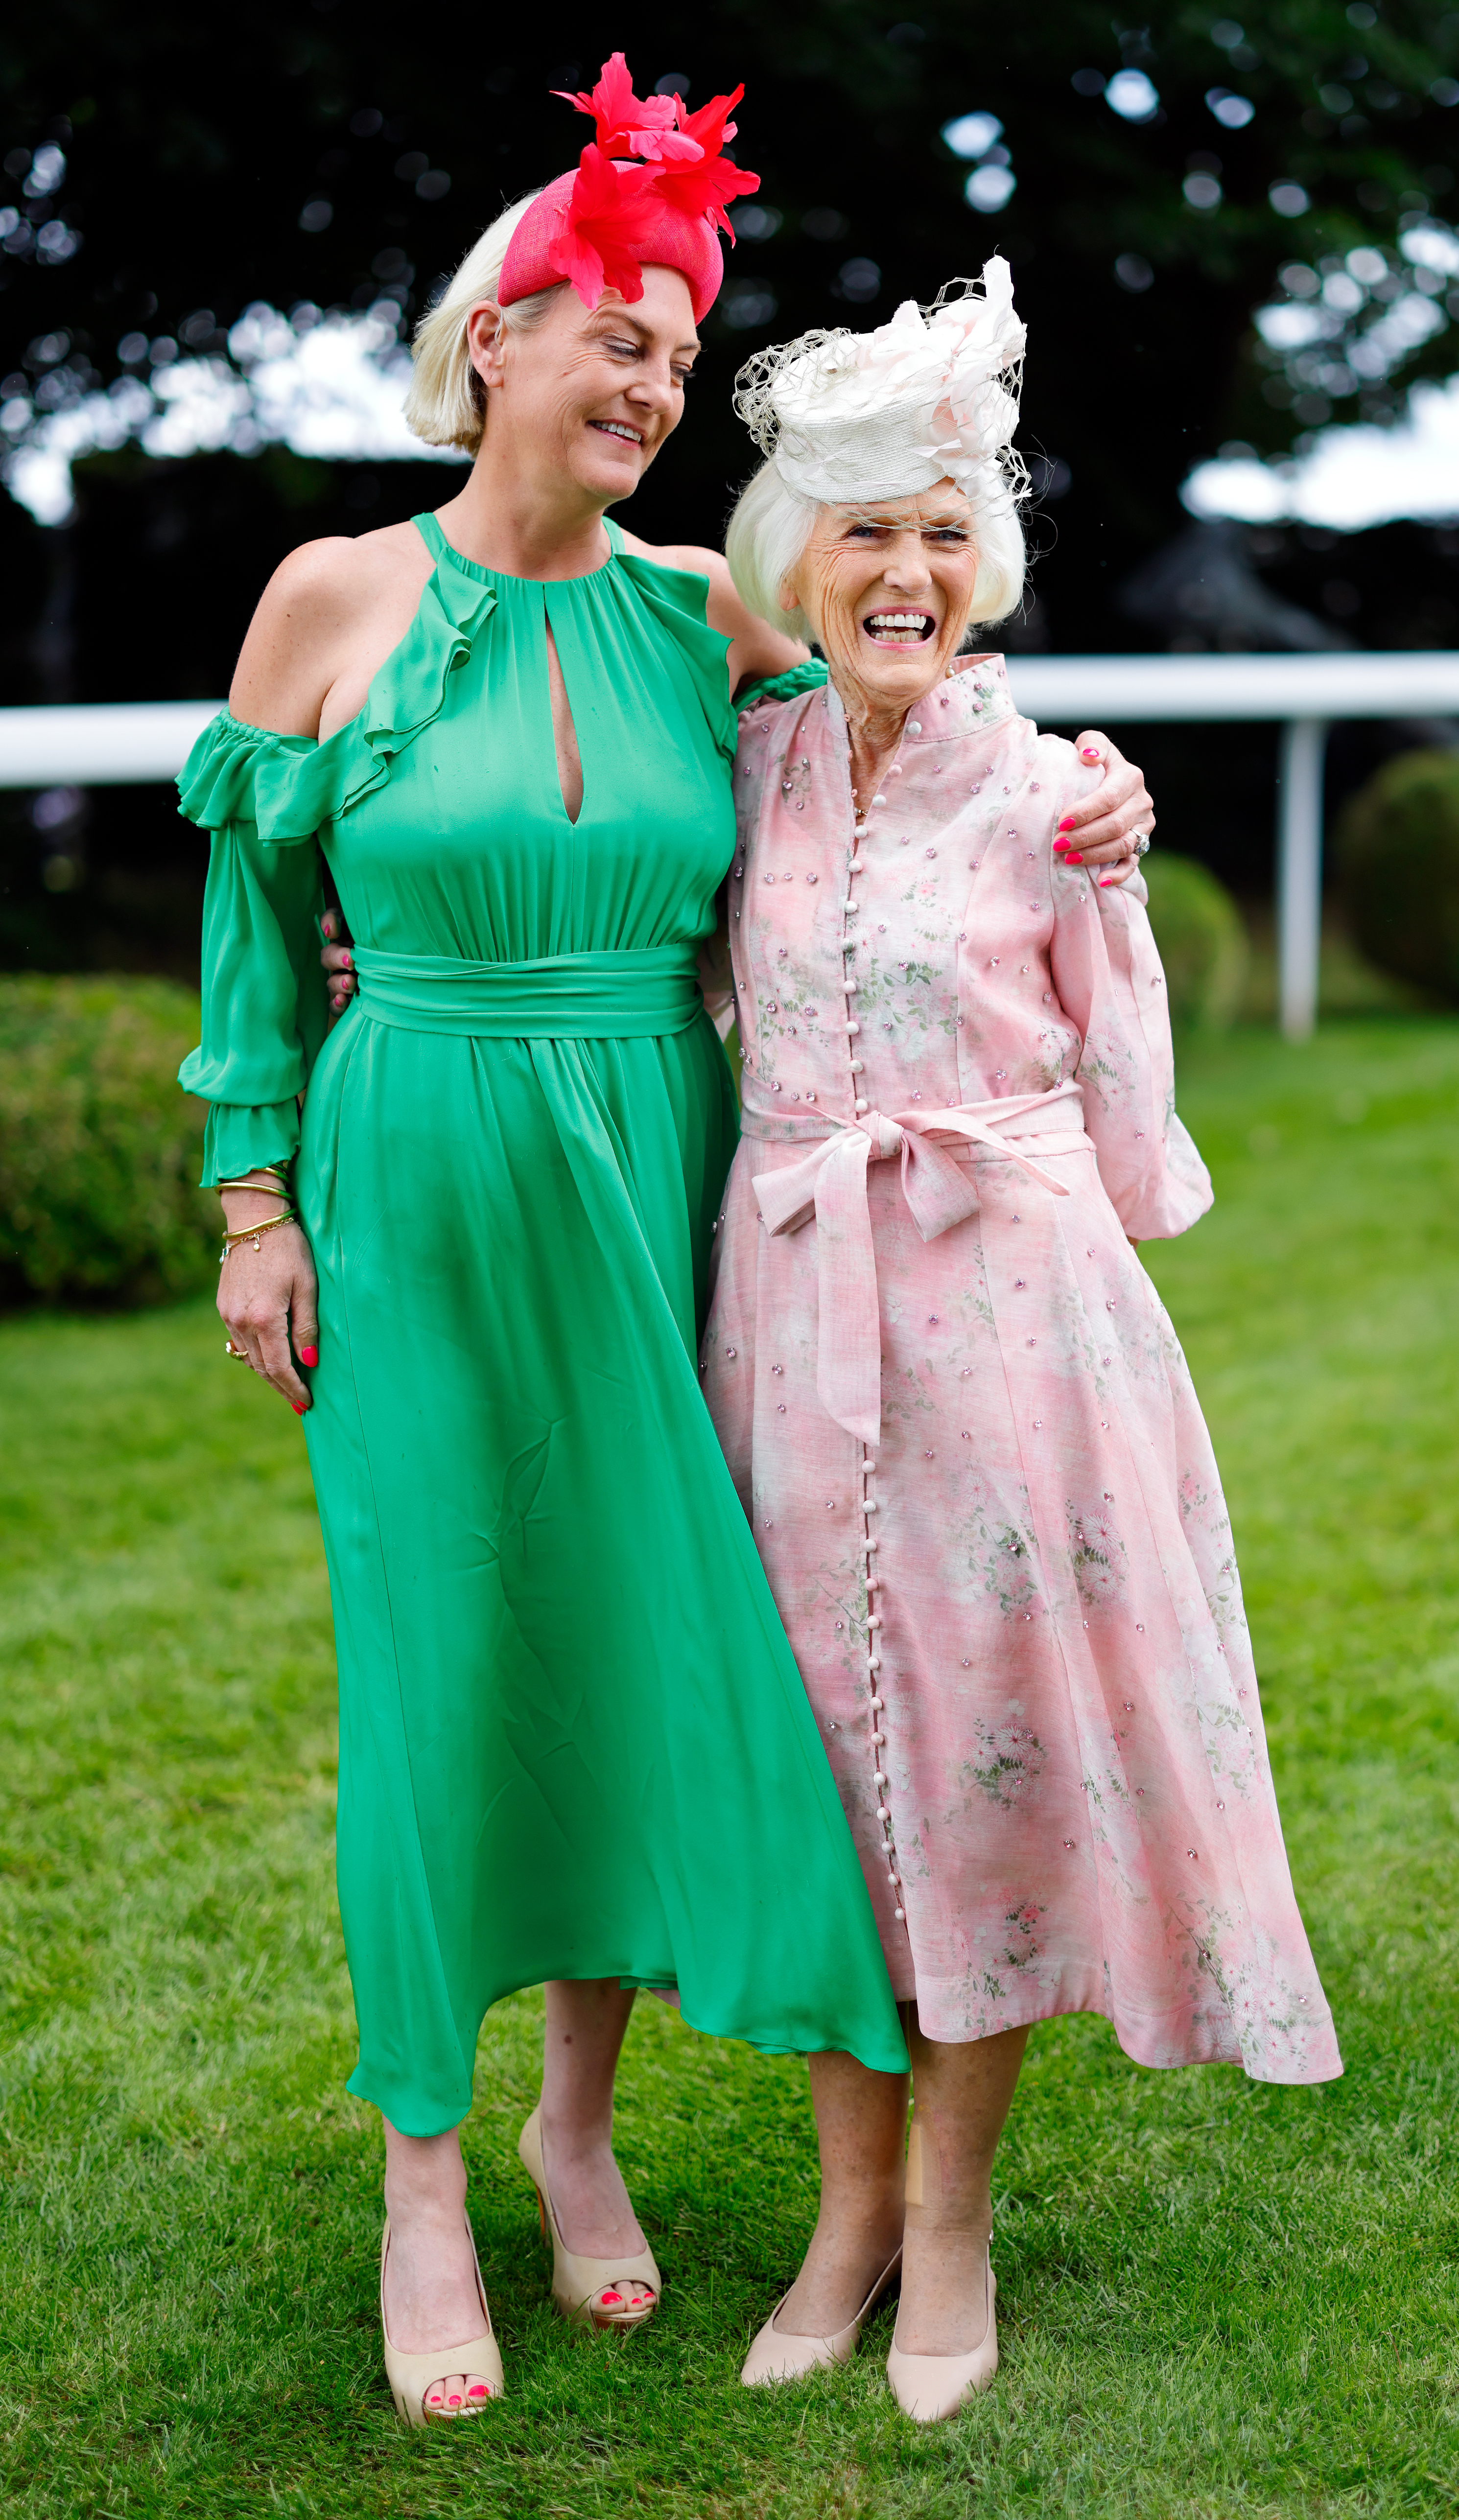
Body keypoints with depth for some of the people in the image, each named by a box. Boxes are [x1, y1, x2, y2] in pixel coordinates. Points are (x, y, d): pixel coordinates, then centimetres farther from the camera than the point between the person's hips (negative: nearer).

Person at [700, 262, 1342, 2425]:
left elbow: (1123, 1099, 5)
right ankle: (852, 2199, 21)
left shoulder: (1049, 794, -3)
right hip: (788, 1311, 3)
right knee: (820, 1732, 7)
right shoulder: (751, 768, 6)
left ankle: (953, 2214, 17)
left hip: (1008, 1305, -3)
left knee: (995, 1730, 1)